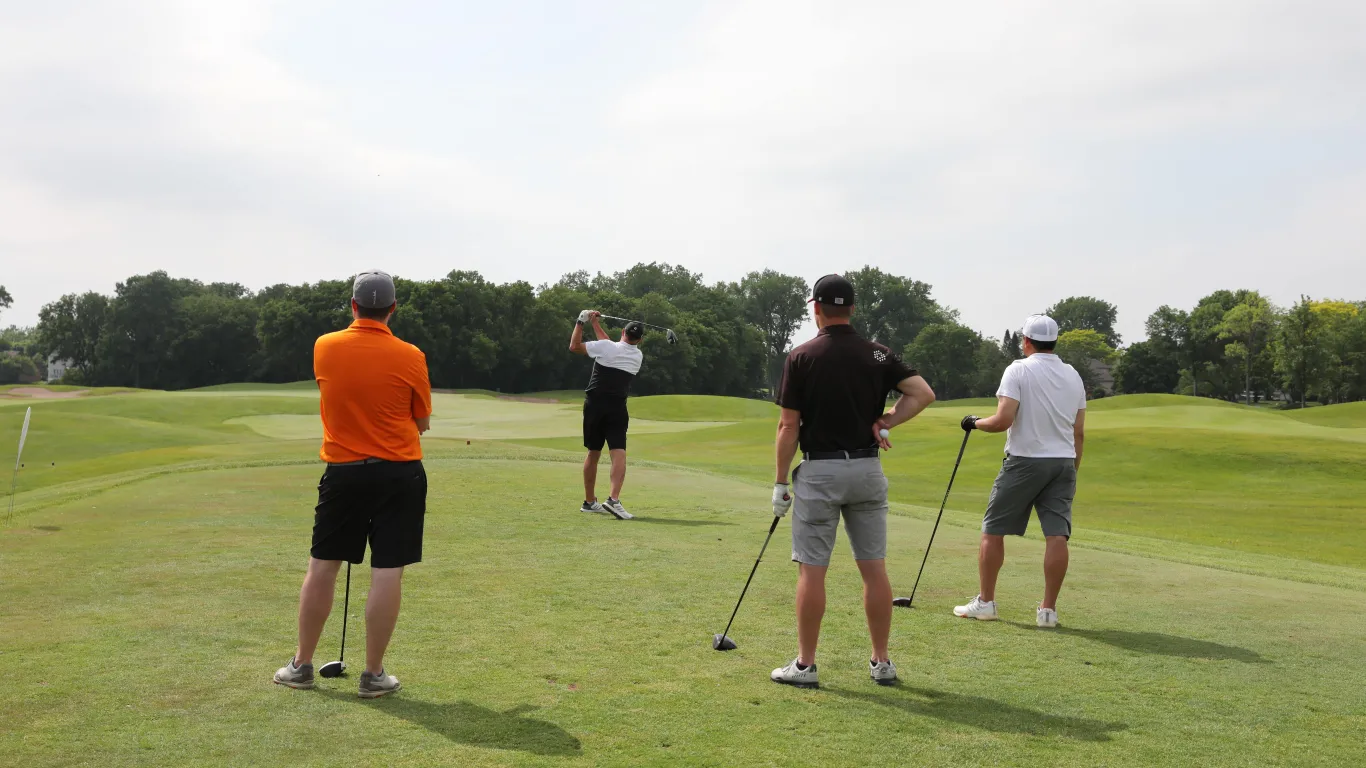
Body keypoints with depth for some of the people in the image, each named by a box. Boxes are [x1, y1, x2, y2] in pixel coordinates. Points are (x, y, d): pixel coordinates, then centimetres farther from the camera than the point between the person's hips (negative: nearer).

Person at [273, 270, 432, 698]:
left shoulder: (324, 348, -2)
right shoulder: (409, 357, -9)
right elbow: (422, 422, 3)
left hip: (344, 472, 2)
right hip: (399, 474, -2)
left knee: (322, 568, 12)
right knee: (387, 574, 2)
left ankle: (302, 666, 21)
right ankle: (374, 675, 7)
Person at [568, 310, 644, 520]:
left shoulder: (605, 347, -5)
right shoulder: (638, 357, 7)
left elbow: (574, 346, -1)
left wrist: (581, 321, 9)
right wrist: (596, 324, 27)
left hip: (594, 405, 1)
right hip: (617, 408, -1)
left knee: (593, 452, 12)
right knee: (619, 453, -10)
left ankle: (590, 501, 20)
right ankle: (614, 499, -29)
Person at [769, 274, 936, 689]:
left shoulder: (802, 356, -6)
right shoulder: (878, 355, 4)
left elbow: (788, 426, -7)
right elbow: (923, 393, -6)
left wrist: (780, 483, -1)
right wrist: (884, 422, -1)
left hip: (819, 471, -3)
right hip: (867, 469, 4)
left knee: (812, 570, 1)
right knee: (874, 568, 8)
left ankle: (805, 665, 5)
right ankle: (882, 662, 14)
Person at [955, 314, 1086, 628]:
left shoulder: (1019, 370, -8)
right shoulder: (1073, 375, 10)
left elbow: (1003, 420, -18)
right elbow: (1079, 432, 11)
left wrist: (974, 423, 0)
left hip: (1024, 460, -5)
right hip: (1063, 462, 5)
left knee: (993, 530, 7)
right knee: (1057, 535, -1)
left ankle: (985, 602, 11)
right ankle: (1048, 609, 0)